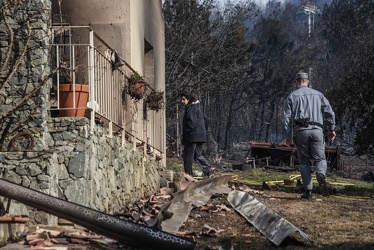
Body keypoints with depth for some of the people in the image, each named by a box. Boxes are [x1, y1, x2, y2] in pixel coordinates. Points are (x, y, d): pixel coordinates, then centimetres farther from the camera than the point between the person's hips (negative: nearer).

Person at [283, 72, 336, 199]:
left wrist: (287, 136, 3)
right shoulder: (318, 94, 15)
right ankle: (321, 176, -29)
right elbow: (329, 111, 5)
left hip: (300, 131, -1)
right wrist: (332, 129, 8)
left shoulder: (292, 96, 10)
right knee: (320, 158, 4)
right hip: (316, 130, 1)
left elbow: (288, 117, 2)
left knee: (304, 161, 7)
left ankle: (308, 191, 1)